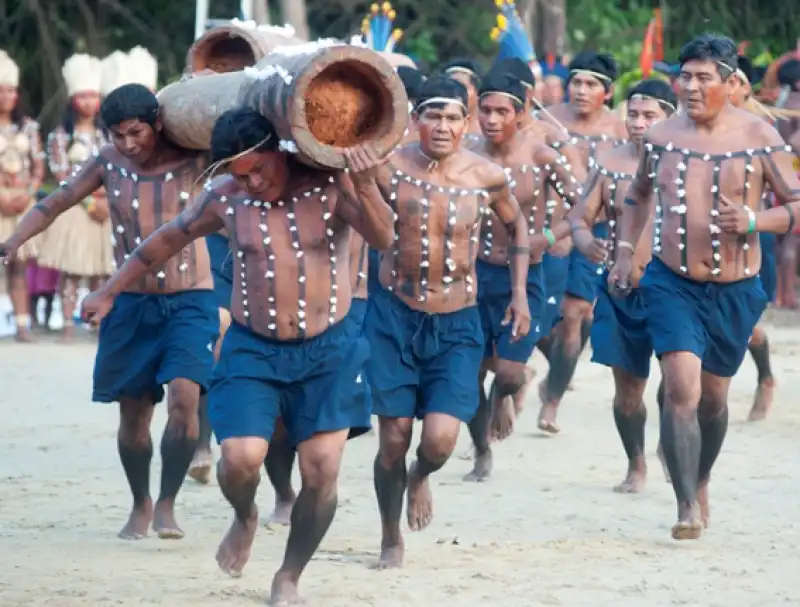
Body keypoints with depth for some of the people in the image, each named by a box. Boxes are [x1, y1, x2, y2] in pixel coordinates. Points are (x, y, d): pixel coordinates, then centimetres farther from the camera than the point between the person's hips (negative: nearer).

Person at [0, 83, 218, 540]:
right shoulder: (108, 164, -1)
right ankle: (141, 506, 28)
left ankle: (167, 503, -8)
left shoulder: (192, 160, -6)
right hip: (132, 303, 2)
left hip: (190, 301, -2)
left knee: (184, 396, -21)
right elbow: (53, 205, 3)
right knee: (133, 413, 6)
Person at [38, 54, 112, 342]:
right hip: (73, 208, -3)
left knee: (100, 269, 3)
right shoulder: (61, 135, 1)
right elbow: (63, 176, -5)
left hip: (105, 208, 3)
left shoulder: (107, 135, 12)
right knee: (71, 269, -7)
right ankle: (68, 326, -6)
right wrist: (89, 201, -13)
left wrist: (109, 198, -8)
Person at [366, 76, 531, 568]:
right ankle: (392, 541, 25)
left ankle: (421, 476, 26)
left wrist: (520, 294, 10)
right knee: (394, 440, 1)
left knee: (440, 440, -13)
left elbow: (517, 225, 15)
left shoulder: (487, 177, -3)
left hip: (457, 325, 1)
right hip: (394, 315, -1)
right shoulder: (390, 168, -9)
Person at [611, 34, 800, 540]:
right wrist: (625, 251, 12)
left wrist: (753, 220, -23)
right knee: (681, 388, -17)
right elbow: (639, 194, 20)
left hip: (735, 291, 0)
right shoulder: (661, 136, 1)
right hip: (672, 284, 0)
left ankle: (701, 481, 42)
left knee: (713, 396, 15)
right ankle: (688, 507, -15)